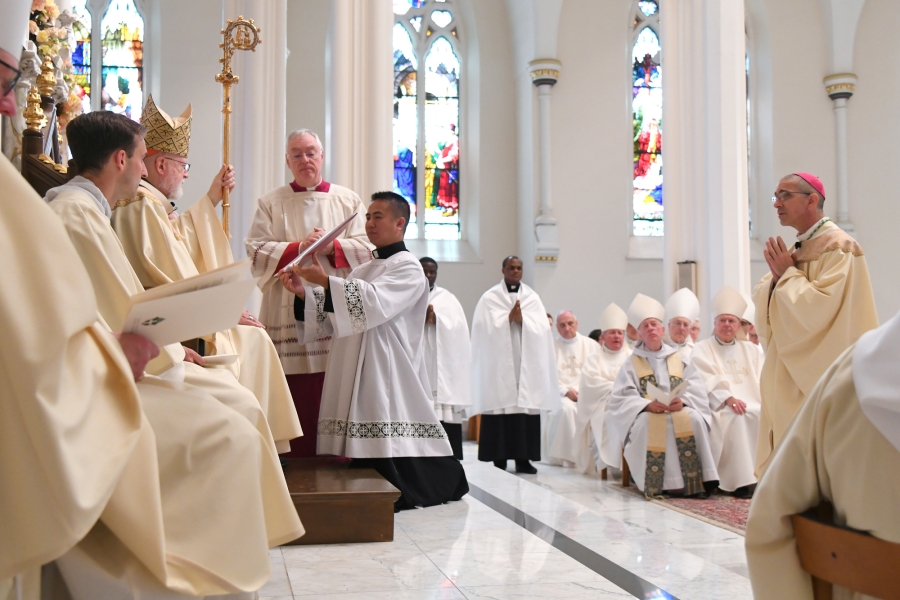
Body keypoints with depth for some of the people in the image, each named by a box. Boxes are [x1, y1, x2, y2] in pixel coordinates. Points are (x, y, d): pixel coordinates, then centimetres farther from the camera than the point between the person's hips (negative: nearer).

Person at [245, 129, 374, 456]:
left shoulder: (348, 200, 14)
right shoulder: (271, 203, 11)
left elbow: (366, 248, 4)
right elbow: (256, 251, 0)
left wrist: (333, 246, -13)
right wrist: (299, 247, -12)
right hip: (288, 315, -1)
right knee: (295, 396, -5)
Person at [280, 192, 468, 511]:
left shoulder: (408, 268, -2)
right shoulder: (362, 271, 23)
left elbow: (376, 302, -20)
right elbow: (335, 318, 18)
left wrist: (325, 281, -22)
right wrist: (303, 293, 3)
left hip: (388, 372, -7)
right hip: (355, 371, 7)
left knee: (387, 445, -13)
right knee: (364, 441, 5)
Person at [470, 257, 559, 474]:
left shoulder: (532, 297, 12)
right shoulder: (490, 298, 5)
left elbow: (541, 328, 2)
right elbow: (487, 328, -6)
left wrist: (521, 319, -12)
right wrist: (509, 318, -13)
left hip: (527, 363, 2)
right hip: (499, 364, -2)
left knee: (526, 407, -2)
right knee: (501, 406, -5)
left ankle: (523, 458, 3)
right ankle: (499, 460, 0)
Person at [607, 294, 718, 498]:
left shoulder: (679, 359, 16)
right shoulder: (632, 363, 12)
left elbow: (696, 388, 3)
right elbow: (620, 398, -2)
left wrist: (682, 401, -18)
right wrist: (648, 405, -19)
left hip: (679, 411, 2)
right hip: (645, 414, -2)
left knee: (693, 419, -31)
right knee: (650, 423, -36)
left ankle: (695, 481, -28)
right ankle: (658, 483, -32)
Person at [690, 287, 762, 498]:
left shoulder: (750, 349, 24)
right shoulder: (702, 349, 10)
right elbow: (707, 383, -5)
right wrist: (727, 398, -23)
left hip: (753, 404, 4)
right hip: (720, 408, -4)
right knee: (739, 417, -35)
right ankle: (742, 480, -35)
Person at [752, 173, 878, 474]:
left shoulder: (838, 246, -12)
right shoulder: (796, 249, 15)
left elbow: (821, 306, -24)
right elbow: (762, 300, 15)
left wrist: (788, 273, -12)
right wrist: (777, 274, -4)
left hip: (820, 374, -9)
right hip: (790, 370, 9)